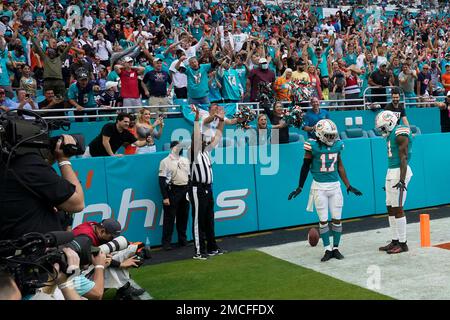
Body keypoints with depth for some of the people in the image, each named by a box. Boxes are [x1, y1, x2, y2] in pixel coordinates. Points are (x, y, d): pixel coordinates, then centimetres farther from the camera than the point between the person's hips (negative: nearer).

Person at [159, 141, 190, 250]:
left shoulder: (185, 160, 14)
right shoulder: (165, 162, -4)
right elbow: (162, 180, -9)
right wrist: (165, 197, -15)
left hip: (185, 190, 5)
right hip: (172, 191, -5)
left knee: (183, 216, 10)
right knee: (169, 217, -4)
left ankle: (183, 239, 21)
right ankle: (166, 242, 2)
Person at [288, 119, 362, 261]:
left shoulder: (337, 145, 2)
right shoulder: (313, 146, -10)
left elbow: (340, 166, 12)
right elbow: (305, 167, -3)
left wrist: (348, 186, 13)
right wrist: (299, 187, -2)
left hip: (335, 185, 4)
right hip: (319, 187, -3)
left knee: (337, 219, 5)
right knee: (323, 220, 2)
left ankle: (336, 248, 18)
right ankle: (328, 250, 12)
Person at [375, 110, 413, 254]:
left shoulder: (400, 134, -14)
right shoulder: (391, 134, 16)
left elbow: (404, 158, -19)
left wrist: (402, 180, -24)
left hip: (399, 172, -10)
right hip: (391, 172, 10)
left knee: (397, 209, -5)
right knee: (390, 208, 11)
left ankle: (402, 243, 3)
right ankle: (395, 241, 19)